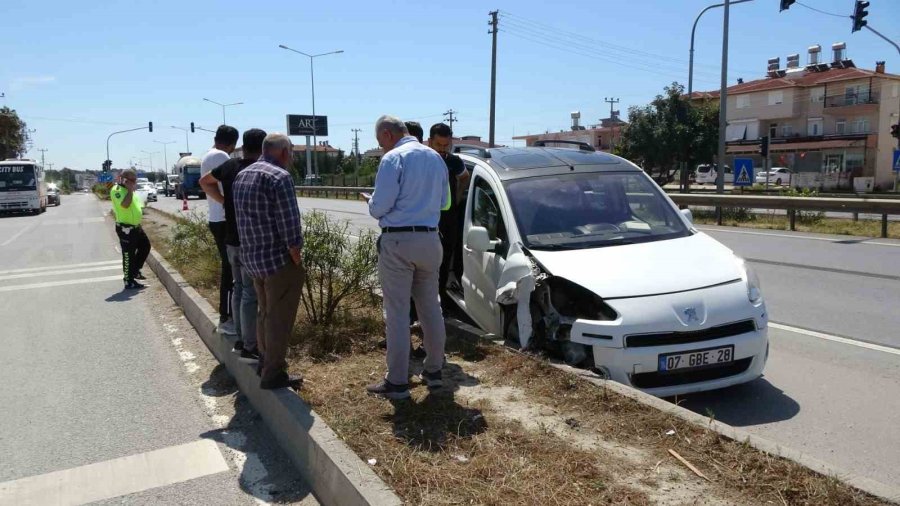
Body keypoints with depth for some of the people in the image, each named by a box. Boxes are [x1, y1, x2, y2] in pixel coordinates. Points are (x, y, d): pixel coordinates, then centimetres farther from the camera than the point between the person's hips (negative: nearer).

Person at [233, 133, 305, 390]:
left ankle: (265, 361, 35)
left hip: (252, 258, 9)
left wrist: (253, 250, 16)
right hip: (279, 259, -8)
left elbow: (242, 217, 13)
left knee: (265, 312, 22)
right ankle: (273, 374, 9)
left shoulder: (241, 176, 11)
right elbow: (289, 224, -20)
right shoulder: (279, 177, -16)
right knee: (279, 318, 2)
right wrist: (297, 259, -12)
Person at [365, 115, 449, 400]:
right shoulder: (435, 157, 11)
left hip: (398, 241, -6)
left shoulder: (393, 158, -10)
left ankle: (397, 382, 5)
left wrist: (371, 203, 8)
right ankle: (433, 371, 25)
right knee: (431, 308, 14)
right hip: (430, 240, 7)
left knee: (397, 313, -1)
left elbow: (379, 207, -13)